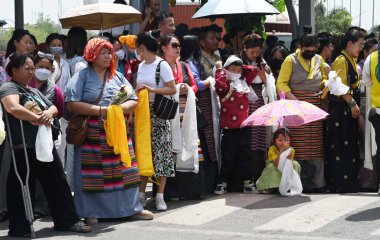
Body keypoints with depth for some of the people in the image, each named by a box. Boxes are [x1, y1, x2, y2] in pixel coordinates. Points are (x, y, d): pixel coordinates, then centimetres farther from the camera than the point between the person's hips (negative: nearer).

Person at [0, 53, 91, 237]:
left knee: (58, 183, 11)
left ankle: (67, 221, 19)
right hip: (24, 147, -9)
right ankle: (19, 228, 8)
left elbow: (54, 108, 21)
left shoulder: (34, 91, 22)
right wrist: (38, 118, -17)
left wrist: (49, 112, -4)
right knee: (20, 187, -1)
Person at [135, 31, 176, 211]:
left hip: (158, 114, -6)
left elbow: (173, 89, -11)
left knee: (159, 153, -4)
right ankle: (141, 194, 12)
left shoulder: (162, 65, -7)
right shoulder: (141, 66, 13)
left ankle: (160, 196, -1)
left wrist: (152, 89, -18)